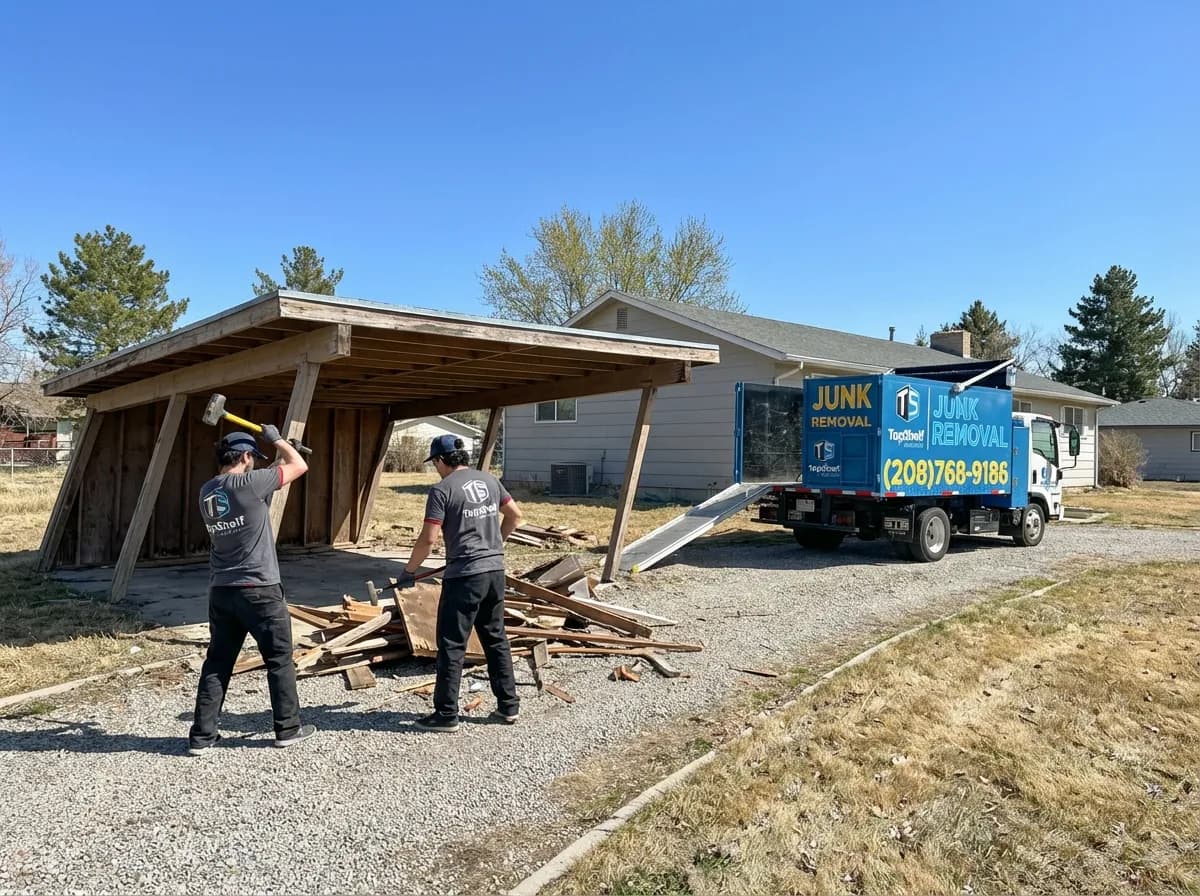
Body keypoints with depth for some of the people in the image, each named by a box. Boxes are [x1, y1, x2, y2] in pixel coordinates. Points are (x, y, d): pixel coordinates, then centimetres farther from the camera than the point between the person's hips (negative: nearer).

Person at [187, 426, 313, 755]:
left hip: (221, 590, 7)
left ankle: (201, 736, 15)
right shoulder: (249, 483, -15)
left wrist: (279, 455, 26)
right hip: (259, 589, -6)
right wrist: (277, 438, 9)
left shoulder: (207, 491, 8)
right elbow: (300, 467, -6)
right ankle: (288, 729, 17)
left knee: (217, 662, 13)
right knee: (279, 659, 8)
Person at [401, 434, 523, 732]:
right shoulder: (489, 479, 9)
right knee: (496, 639, 16)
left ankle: (446, 714, 10)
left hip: (464, 575, -7)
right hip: (495, 571, 7)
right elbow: (515, 515, 17)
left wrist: (409, 570, 1)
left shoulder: (442, 489, -10)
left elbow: (428, 539, -13)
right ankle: (509, 705, 22)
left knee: (452, 645, 3)